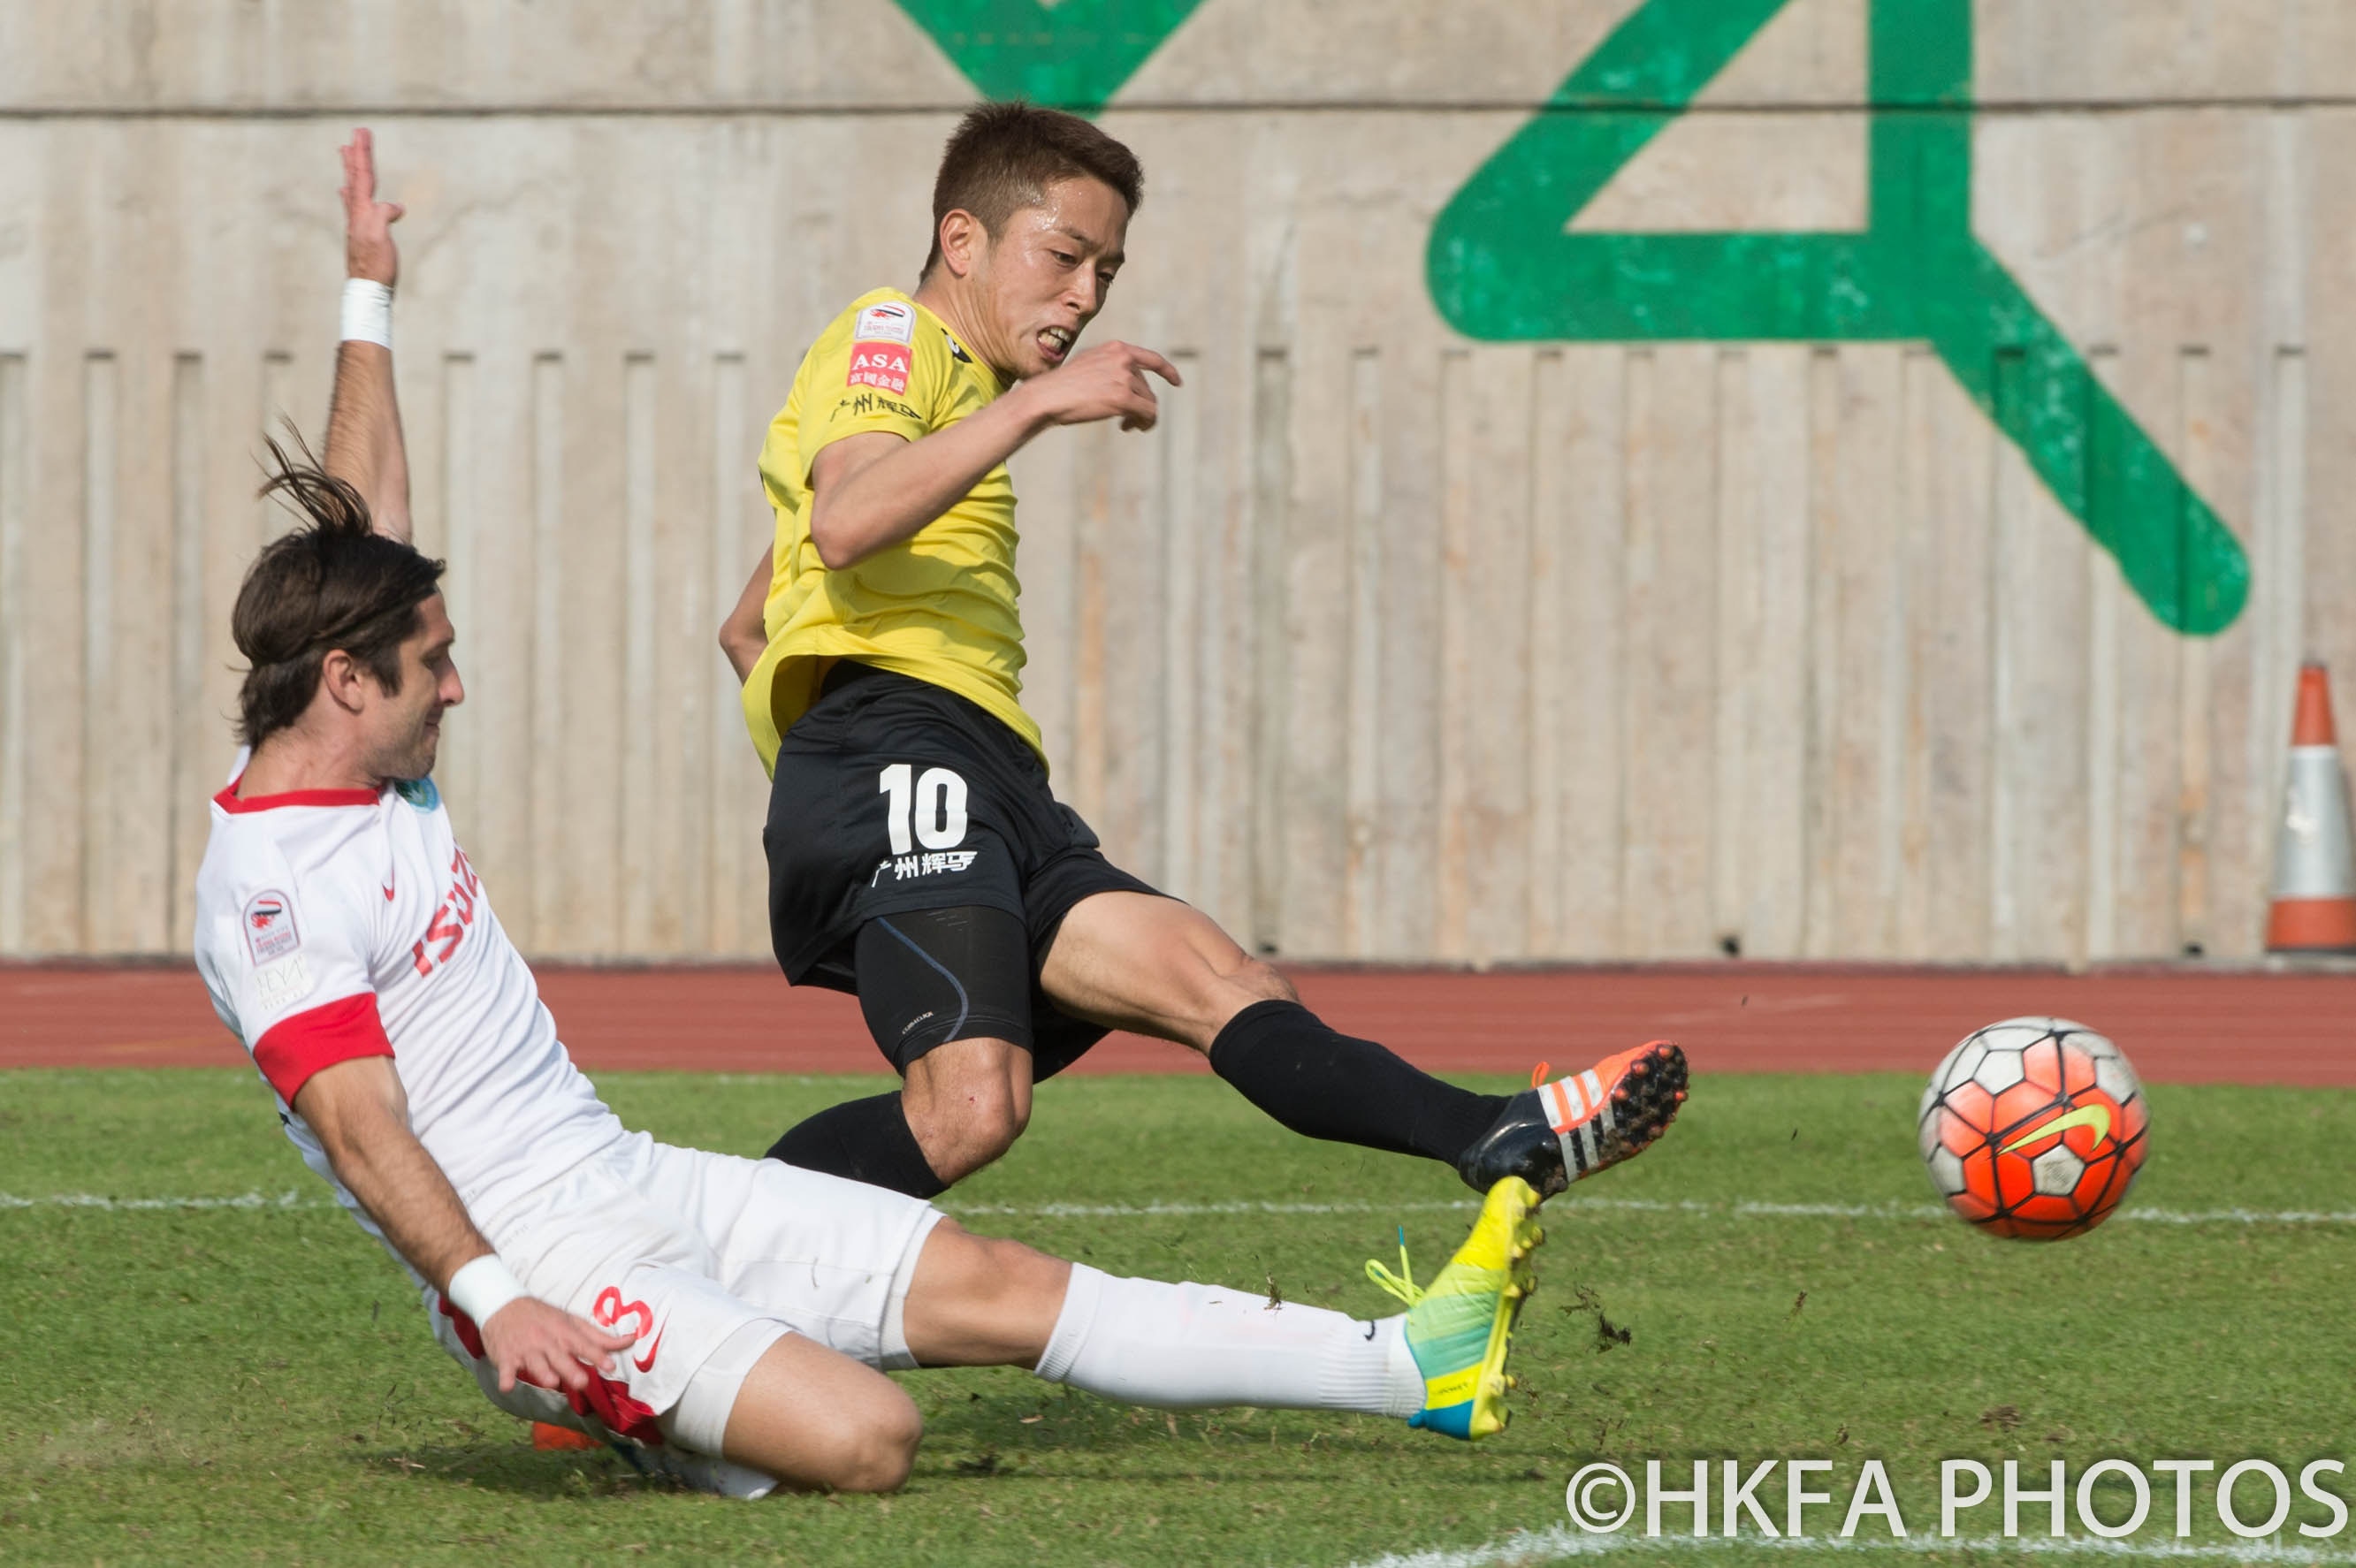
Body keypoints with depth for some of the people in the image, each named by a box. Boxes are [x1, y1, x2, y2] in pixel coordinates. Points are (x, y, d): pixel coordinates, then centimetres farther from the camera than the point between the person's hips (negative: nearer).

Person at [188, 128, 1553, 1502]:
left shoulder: (360, 768, 12)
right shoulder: (272, 887, -16)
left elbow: (364, 528, 24)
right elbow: (358, 1127, -24)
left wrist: (369, 297, 30)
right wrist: (495, 1302, -34)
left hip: (641, 1180, 10)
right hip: (537, 1257, -10)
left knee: (997, 1287, 4)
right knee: (865, 1438, -26)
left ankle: (1410, 1364, 2)